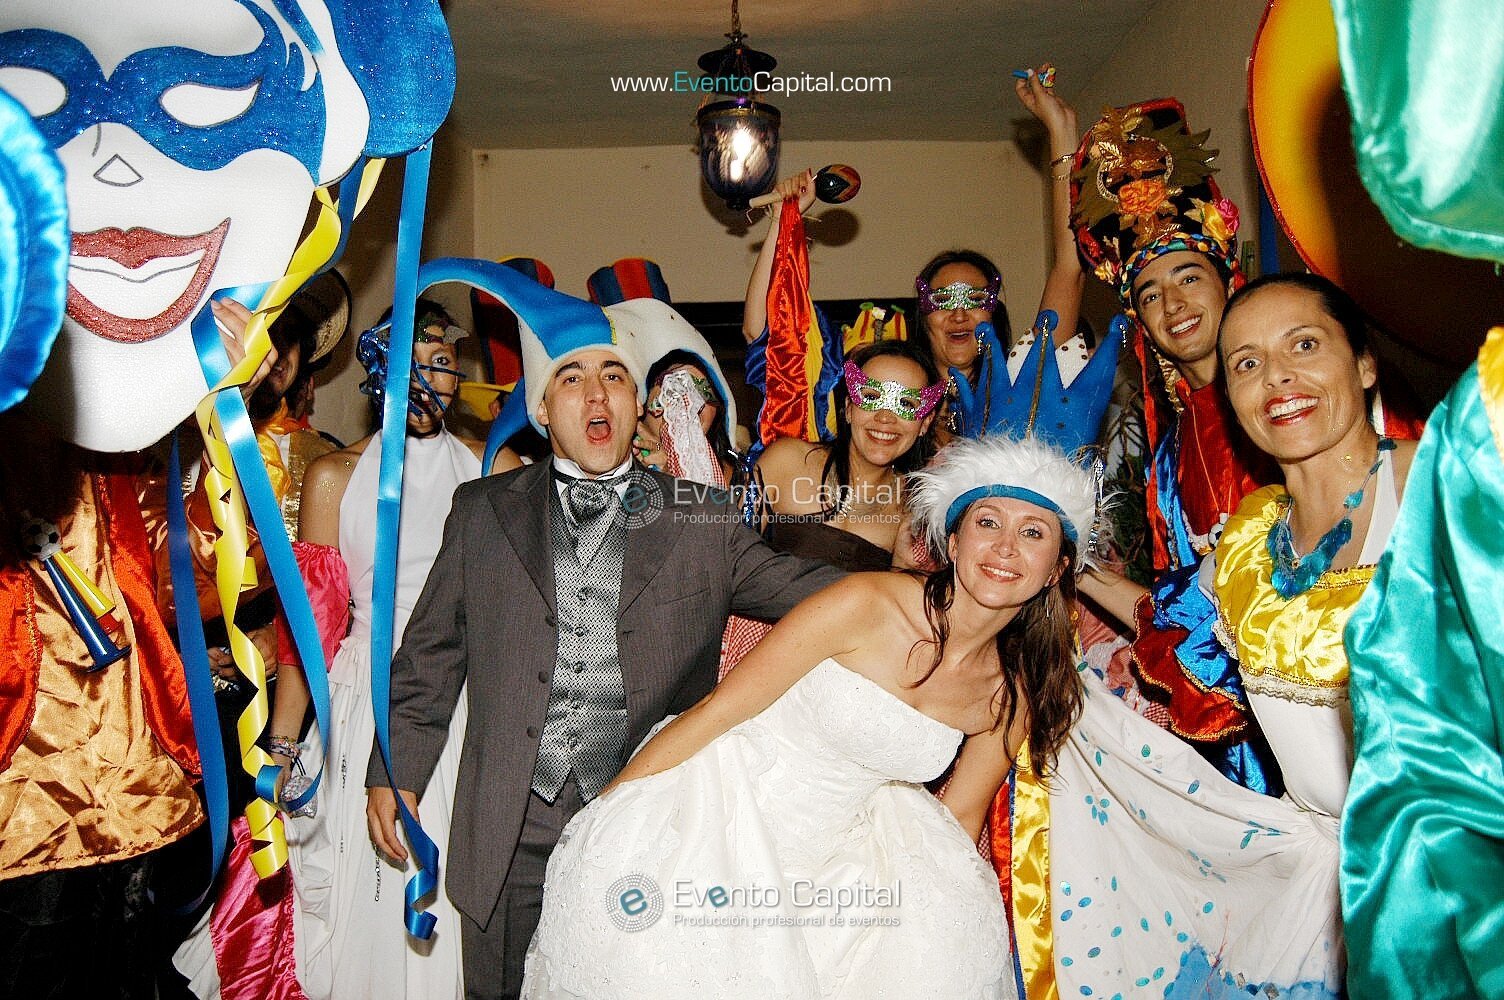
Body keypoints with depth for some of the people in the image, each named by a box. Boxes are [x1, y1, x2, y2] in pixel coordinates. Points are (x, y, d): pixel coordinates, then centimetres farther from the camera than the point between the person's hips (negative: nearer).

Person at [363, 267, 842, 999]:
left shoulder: (702, 522, 2)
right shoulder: (483, 510, 6)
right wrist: (394, 772, 6)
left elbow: (813, 591, -2)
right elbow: (429, 655, 9)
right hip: (510, 836, 1)